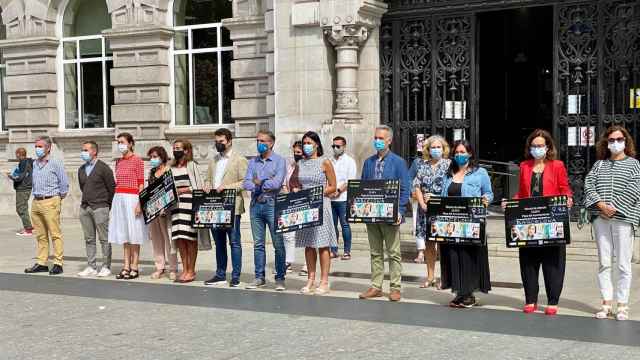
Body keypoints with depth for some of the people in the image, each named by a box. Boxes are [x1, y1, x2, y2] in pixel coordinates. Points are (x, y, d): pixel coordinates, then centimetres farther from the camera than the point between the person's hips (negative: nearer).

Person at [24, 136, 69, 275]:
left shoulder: (56, 163, -5)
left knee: (55, 234, -6)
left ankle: (58, 263, -5)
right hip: (36, 202, 7)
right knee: (40, 235, 9)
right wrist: (37, 195, 16)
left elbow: (64, 183, -5)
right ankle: (41, 263, 13)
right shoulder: (34, 164, 14)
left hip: (50, 202, -7)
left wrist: (60, 197, 2)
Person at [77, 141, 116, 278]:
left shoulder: (103, 168, -6)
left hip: (100, 207, -7)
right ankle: (91, 267, 12)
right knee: (89, 239, 8)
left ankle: (106, 267, 1)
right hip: (85, 207, 7)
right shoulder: (81, 169, 14)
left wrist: (107, 205, 0)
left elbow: (112, 188, -5)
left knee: (104, 239, -3)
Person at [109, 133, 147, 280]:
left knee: (133, 233, -2)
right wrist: (113, 204, 16)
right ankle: (126, 266, 12)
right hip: (119, 199, 7)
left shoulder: (137, 160, -5)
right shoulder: (118, 161, 14)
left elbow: (141, 184, -9)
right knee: (123, 233, 8)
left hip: (131, 199, -7)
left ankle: (134, 267, 2)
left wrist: (139, 203, -16)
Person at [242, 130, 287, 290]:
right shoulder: (253, 162, 14)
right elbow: (246, 184, 3)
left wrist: (257, 183, -4)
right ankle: (259, 277, 15)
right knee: (258, 244, 8)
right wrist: (265, 183, -13)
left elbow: (277, 183, -13)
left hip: (273, 205, -5)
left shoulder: (279, 161, 1)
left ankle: (280, 278, 2)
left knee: (278, 244, -3)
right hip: (256, 205, 5)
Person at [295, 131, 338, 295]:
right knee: (308, 244, 6)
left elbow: (333, 187, -1)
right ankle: (310, 281, 12)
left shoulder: (325, 162, -1)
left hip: (321, 205, -5)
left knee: (323, 244, -5)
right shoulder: (300, 164, 12)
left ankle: (324, 282, -2)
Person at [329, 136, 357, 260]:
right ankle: (333, 250, 13)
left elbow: (350, 181, -6)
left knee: (345, 224, -3)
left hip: (343, 198, -4)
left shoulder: (349, 161, 1)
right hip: (330, 198, 4)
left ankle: (347, 251, 2)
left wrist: (338, 191, -14)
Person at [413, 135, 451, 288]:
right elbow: (417, 186, 7)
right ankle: (430, 277, 15)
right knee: (428, 243, 7)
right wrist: (422, 203, -5)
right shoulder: (422, 165, 11)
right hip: (425, 209, 4)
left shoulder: (449, 164, 0)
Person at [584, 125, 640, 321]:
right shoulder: (599, 164, 16)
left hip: (623, 218, -3)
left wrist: (614, 207, -13)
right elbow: (589, 184, 4)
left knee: (623, 265, -2)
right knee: (604, 263, 4)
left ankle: (622, 305, 4)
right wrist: (600, 204, -12)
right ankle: (607, 303, 9)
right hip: (601, 219, 3)